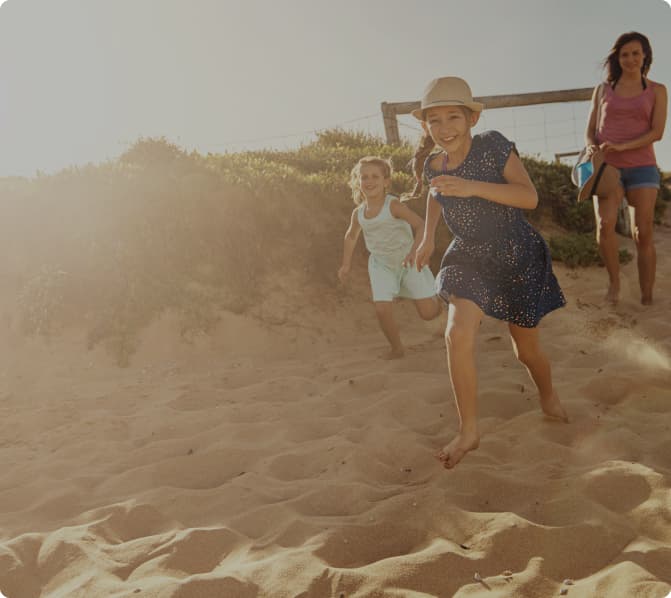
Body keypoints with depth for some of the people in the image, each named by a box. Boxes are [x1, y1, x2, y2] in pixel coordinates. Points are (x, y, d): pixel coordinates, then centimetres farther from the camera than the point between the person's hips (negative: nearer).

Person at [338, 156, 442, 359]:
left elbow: (419, 225, -22)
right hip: (381, 264, 3)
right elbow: (351, 236, 15)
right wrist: (346, 265, 14)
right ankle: (397, 348, 10)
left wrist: (414, 251, -37)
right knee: (381, 309, -14)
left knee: (428, 313, -4)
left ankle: (436, 297, 34)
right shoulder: (358, 213, -5)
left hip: (408, 261, -3)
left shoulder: (393, 205, -21)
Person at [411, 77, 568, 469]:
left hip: (517, 258, -2)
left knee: (527, 347, 11)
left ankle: (549, 398, 46)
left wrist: (472, 187, -37)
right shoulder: (433, 164, -4)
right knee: (458, 334, -21)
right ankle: (469, 430, -6)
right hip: (469, 257, 3)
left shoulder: (493, 146, -18)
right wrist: (429, 236, 8)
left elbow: (530, 196, -27)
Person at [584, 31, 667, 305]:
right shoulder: (603, 90, 14)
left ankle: (647, 298, -2)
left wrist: (621, 146, -16)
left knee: (643, 234, -7)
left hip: (642, 167, 0)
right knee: (604, 223, -23)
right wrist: (591, 147, -9)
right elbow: (590, 130, 15)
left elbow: (657, 132, -1)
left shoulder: (657, 91, 10)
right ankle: (614, 281, -4)